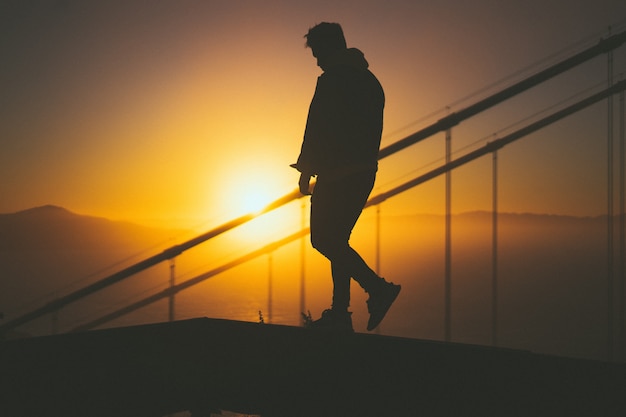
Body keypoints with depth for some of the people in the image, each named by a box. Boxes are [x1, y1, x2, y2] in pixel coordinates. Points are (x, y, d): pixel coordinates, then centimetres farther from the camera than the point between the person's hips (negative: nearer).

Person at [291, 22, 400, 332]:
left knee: (323, 240, -5)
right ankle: (340, 312, 10)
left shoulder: (332, 80, -8)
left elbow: (316, 129, -13)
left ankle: (377, 288, -14)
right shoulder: (370, 82, 19)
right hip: (364, 172, 9)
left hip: (337, 174, -9)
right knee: (336, 240, 12)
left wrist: (306, 170, -6)